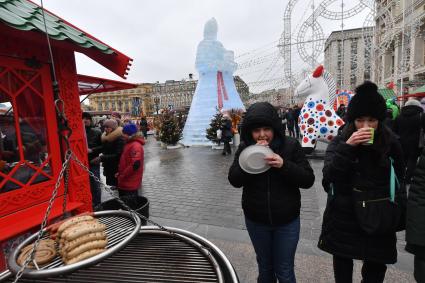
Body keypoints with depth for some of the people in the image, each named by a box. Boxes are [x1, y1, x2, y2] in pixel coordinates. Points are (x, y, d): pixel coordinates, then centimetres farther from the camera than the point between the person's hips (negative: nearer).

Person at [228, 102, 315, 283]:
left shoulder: (291, 145, -12)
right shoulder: (245, 148, -8)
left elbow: (308, 180, -12)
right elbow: (234, 180, -14)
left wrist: (284, 164, -29)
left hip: (287, 221, -1)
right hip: (256, 220, 2)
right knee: (265, 266, 23)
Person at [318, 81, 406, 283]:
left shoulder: (391, 144, -3)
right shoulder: (339, 142, -8)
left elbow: (399, 181, 9)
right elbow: (328, 176, -19)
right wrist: (347, 147, -27)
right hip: (343, 215, 0)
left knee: (376, 266, 13)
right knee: (342, 259, 16)